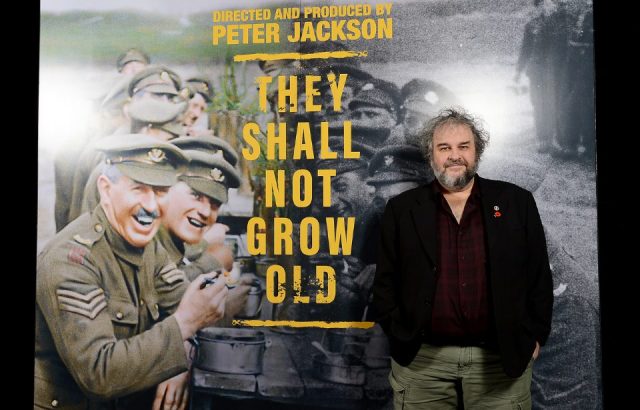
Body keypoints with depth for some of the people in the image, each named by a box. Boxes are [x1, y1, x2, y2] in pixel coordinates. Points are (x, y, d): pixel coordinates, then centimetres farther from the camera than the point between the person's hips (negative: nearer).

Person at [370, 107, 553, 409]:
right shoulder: (402, 209, 3)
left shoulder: (516, 202, 3)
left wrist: (534, 336, 1)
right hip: (421, 359, 0)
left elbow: (539, 276, 5)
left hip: (503, 357, 0)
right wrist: (399, 334, -1)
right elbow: (386, 280, 5)